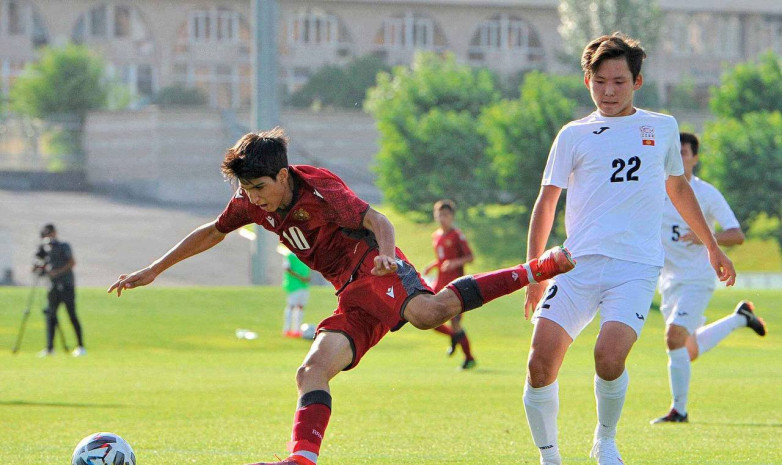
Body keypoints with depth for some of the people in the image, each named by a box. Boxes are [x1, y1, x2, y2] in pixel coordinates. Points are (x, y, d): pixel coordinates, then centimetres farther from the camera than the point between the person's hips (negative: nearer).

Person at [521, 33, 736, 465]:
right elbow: (546, 204, 13)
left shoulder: (662, 127, 15)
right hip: (578, 263, 1)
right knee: (541, 360, -14)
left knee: (609, 356, -24)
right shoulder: (574, 135, 11)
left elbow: (677, 187, 30)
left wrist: (712, 247, 35)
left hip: (636, 267, -1)